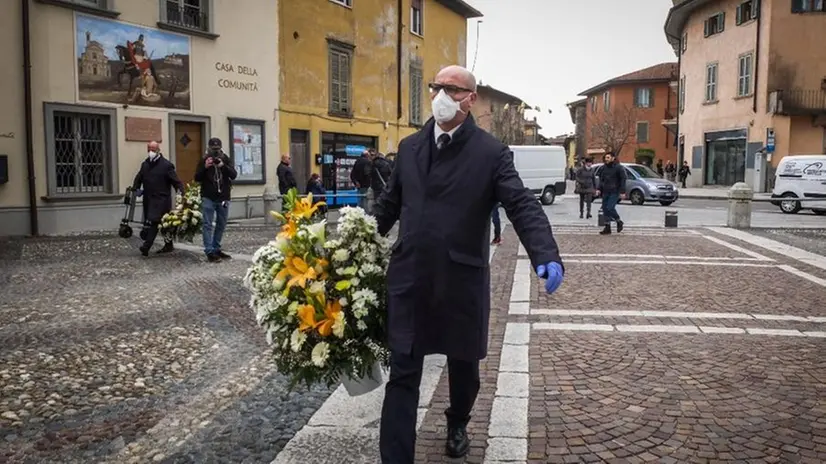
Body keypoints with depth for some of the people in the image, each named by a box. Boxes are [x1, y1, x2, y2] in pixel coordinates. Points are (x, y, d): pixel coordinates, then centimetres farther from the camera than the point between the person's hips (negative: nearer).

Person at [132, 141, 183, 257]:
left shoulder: (166, 165, -6)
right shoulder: (145, 164, 15)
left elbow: (176, 181, -10)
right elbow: (138, 178, 25)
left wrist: (181, 191, -24)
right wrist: (136, 188, 8)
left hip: (161, 199, -7)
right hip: (148, 199, 7)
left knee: (153, 221, -15)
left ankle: (146, 246, -19)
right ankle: (168, 245, 21)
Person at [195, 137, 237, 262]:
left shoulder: (226, 159, 6)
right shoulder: (204, 161, 3)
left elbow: (234, 175, -6)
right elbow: (197, 178, -1)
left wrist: (223, 166, -21)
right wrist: (205, 167, -16)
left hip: (223, 198, 3)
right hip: (208, 198, -3)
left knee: (221, 225, 10)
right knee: (208, 225, -7)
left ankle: (216, 249, 22)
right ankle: (209, 252, -9)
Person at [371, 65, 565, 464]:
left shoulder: (492, 153, -6)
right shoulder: (409, 147, 8)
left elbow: (523, 206, -15)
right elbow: (389, 204, 17)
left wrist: (547, 256, -30)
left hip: (462, 280, -2)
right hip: (408, 277, 2)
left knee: (464, 364, 18)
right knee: (402, 372, 2)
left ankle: (457, 425, 48)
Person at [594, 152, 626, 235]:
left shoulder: (619, 167, -7)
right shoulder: (604, 167, 9)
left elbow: (623, 179, -8)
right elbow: (601, 179, 17)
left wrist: (622, 192, -13)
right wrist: (598, 189, 6)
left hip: (614, 192, -6)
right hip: (605, 192, 6)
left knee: (610, 208, -17)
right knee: (605, 209, 4)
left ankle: (619, 222, 8)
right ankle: (607, 228, 12)